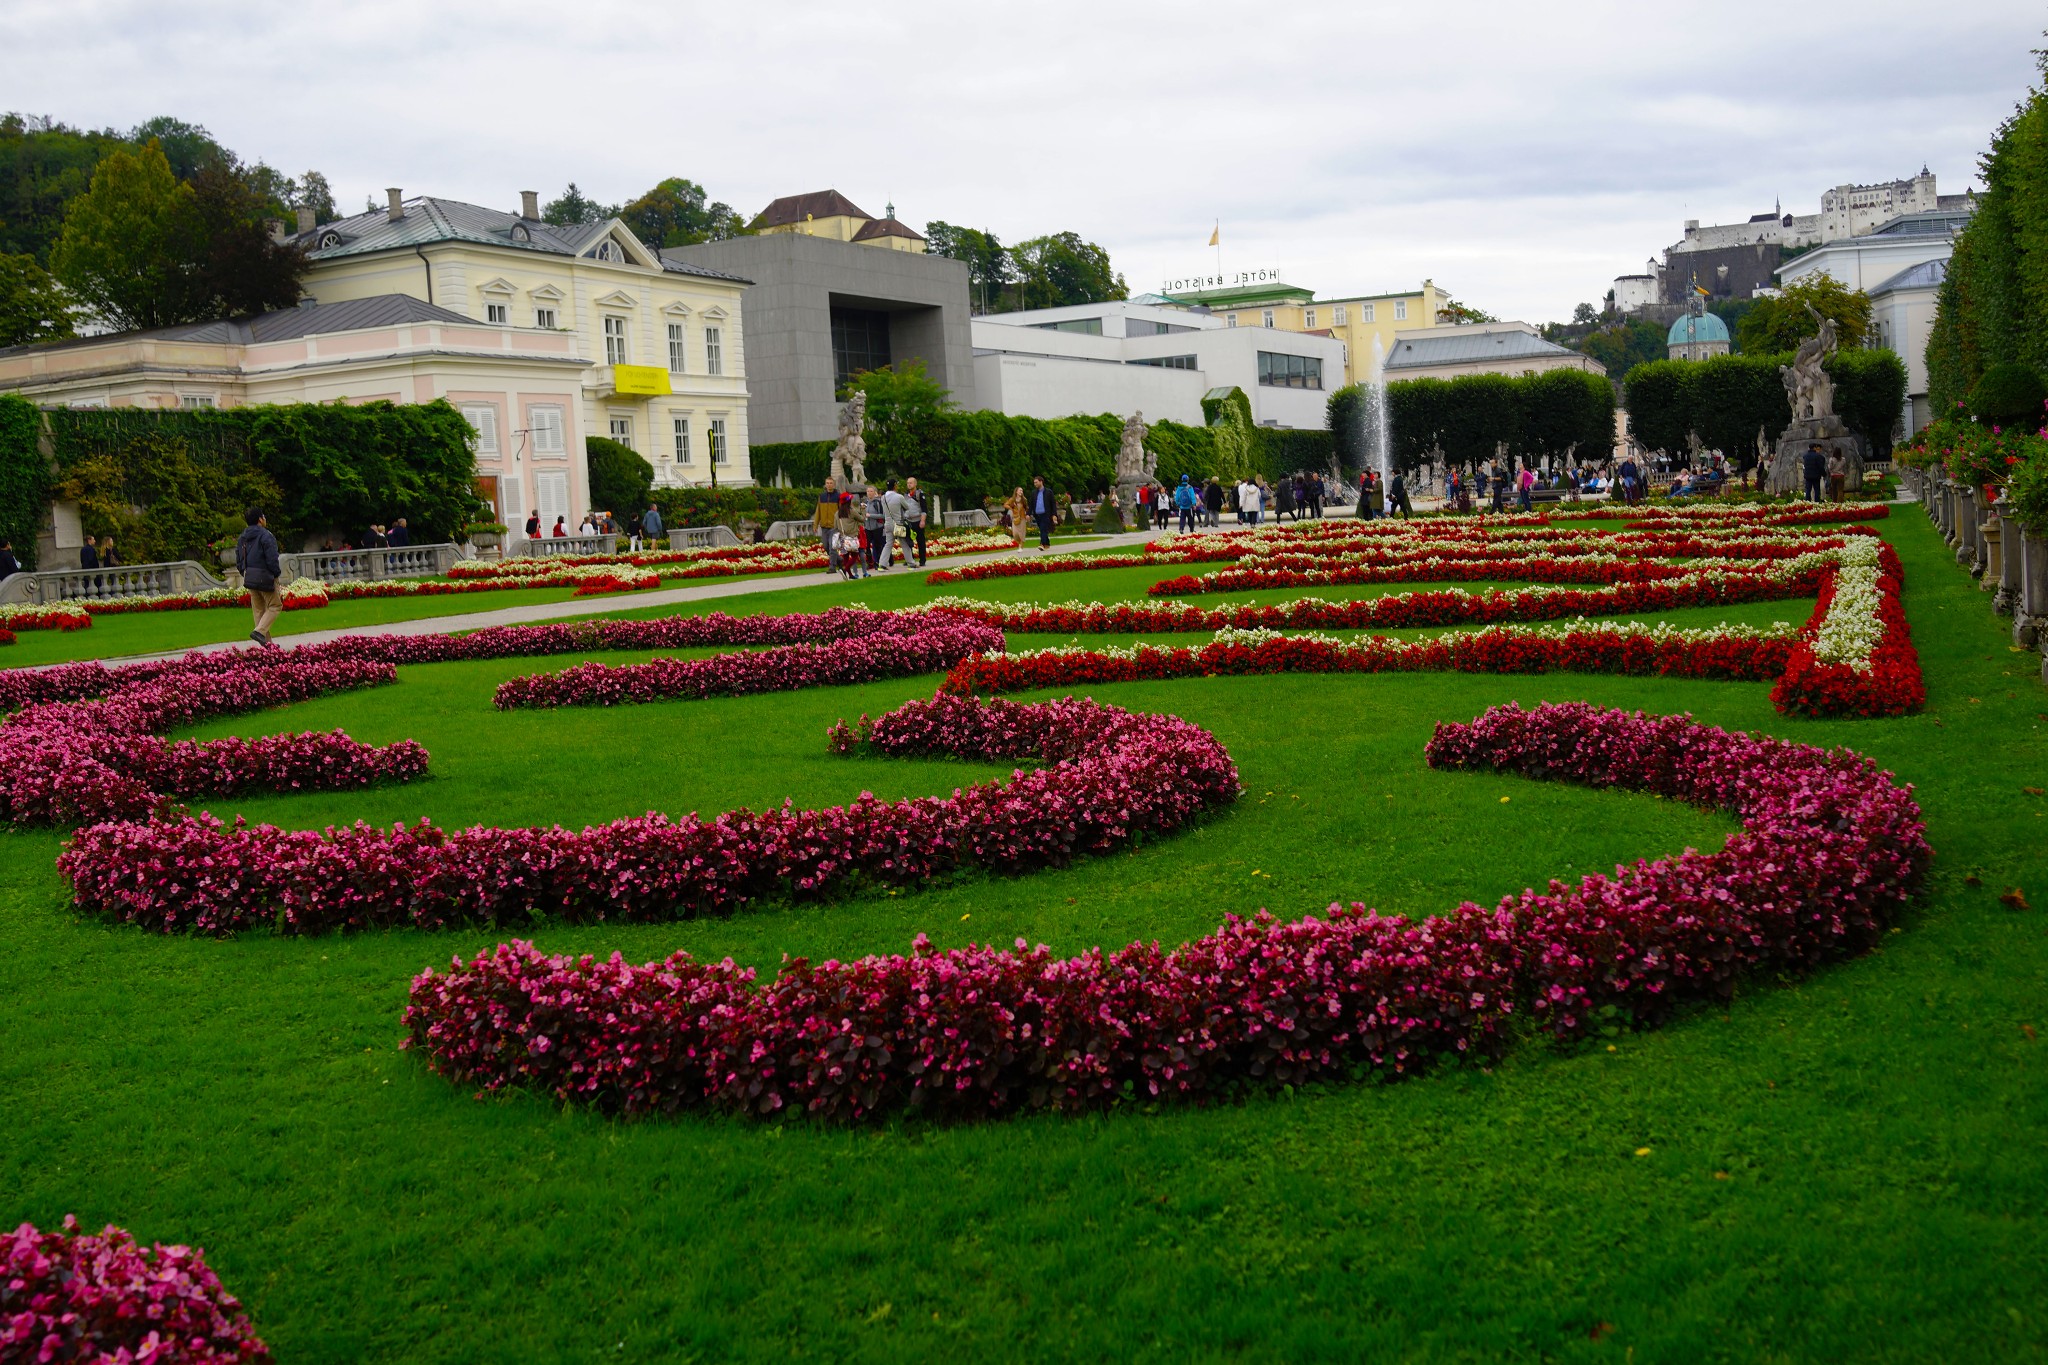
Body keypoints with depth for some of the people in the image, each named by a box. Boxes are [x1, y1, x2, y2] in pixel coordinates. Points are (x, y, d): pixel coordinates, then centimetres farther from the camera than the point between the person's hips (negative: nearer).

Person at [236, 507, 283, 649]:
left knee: (258, 609, 11)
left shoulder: (243, 538, 12)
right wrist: (276, 574, -6)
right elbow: (272, 559, -19)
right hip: (265, 577, -8)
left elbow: (238, 561, 13)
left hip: (249, 578, 8)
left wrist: (246, 574, 18)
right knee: (275, 605, 4)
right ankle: (259, 631, -14)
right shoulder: (266, 536, -13)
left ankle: (266, 642, 12)